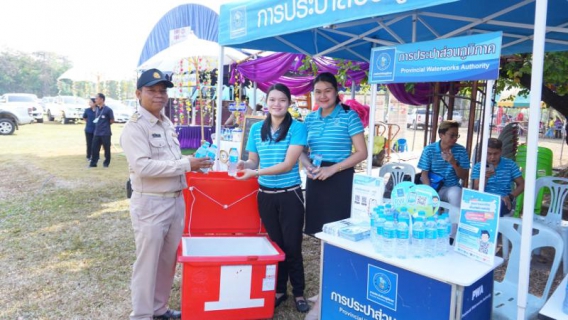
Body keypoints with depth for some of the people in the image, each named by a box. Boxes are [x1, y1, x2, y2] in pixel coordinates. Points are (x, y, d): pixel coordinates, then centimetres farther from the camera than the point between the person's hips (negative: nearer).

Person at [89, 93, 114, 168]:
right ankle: (93, 163, 11)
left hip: (105, 133, -6)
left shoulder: (108, 110, -11)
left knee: (107, 149, 6)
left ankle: (106, 163, 18)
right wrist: (99, 125, 9)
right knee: (95, 148, 5)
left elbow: (112, 121, -3)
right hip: (96, 133, 6)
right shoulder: (97, 109, 9)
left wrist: (105, 124, 4)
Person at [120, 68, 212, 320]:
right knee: (148, 263, 4)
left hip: (176, 201, 8)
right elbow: (143, 166, -24)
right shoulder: (135, 127, -13)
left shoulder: (168, 124, 13)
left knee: (168, 260, 17)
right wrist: (186, 164, -22)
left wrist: (192, 164, 4)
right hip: (150, 204, -8)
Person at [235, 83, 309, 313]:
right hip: (265, 195, 4)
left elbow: (288, 164, -17)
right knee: (275, 245, 15)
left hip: (289, 195, -4)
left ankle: (299, 293, 23)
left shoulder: (297, 128, -10)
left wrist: (255, 172, -24)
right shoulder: (257, 129, 4)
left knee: (292, 246, 4)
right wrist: (244, 164, -13)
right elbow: (253, 161, 10)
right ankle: (279, 290, 31)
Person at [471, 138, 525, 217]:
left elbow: (521, 185, 9)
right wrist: (485, 178, -20)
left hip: (503, 202, 1)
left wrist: (510, 196, -10)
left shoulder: (510, 165, 8)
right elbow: (476, 191, -1)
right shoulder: (478, 167, 6)